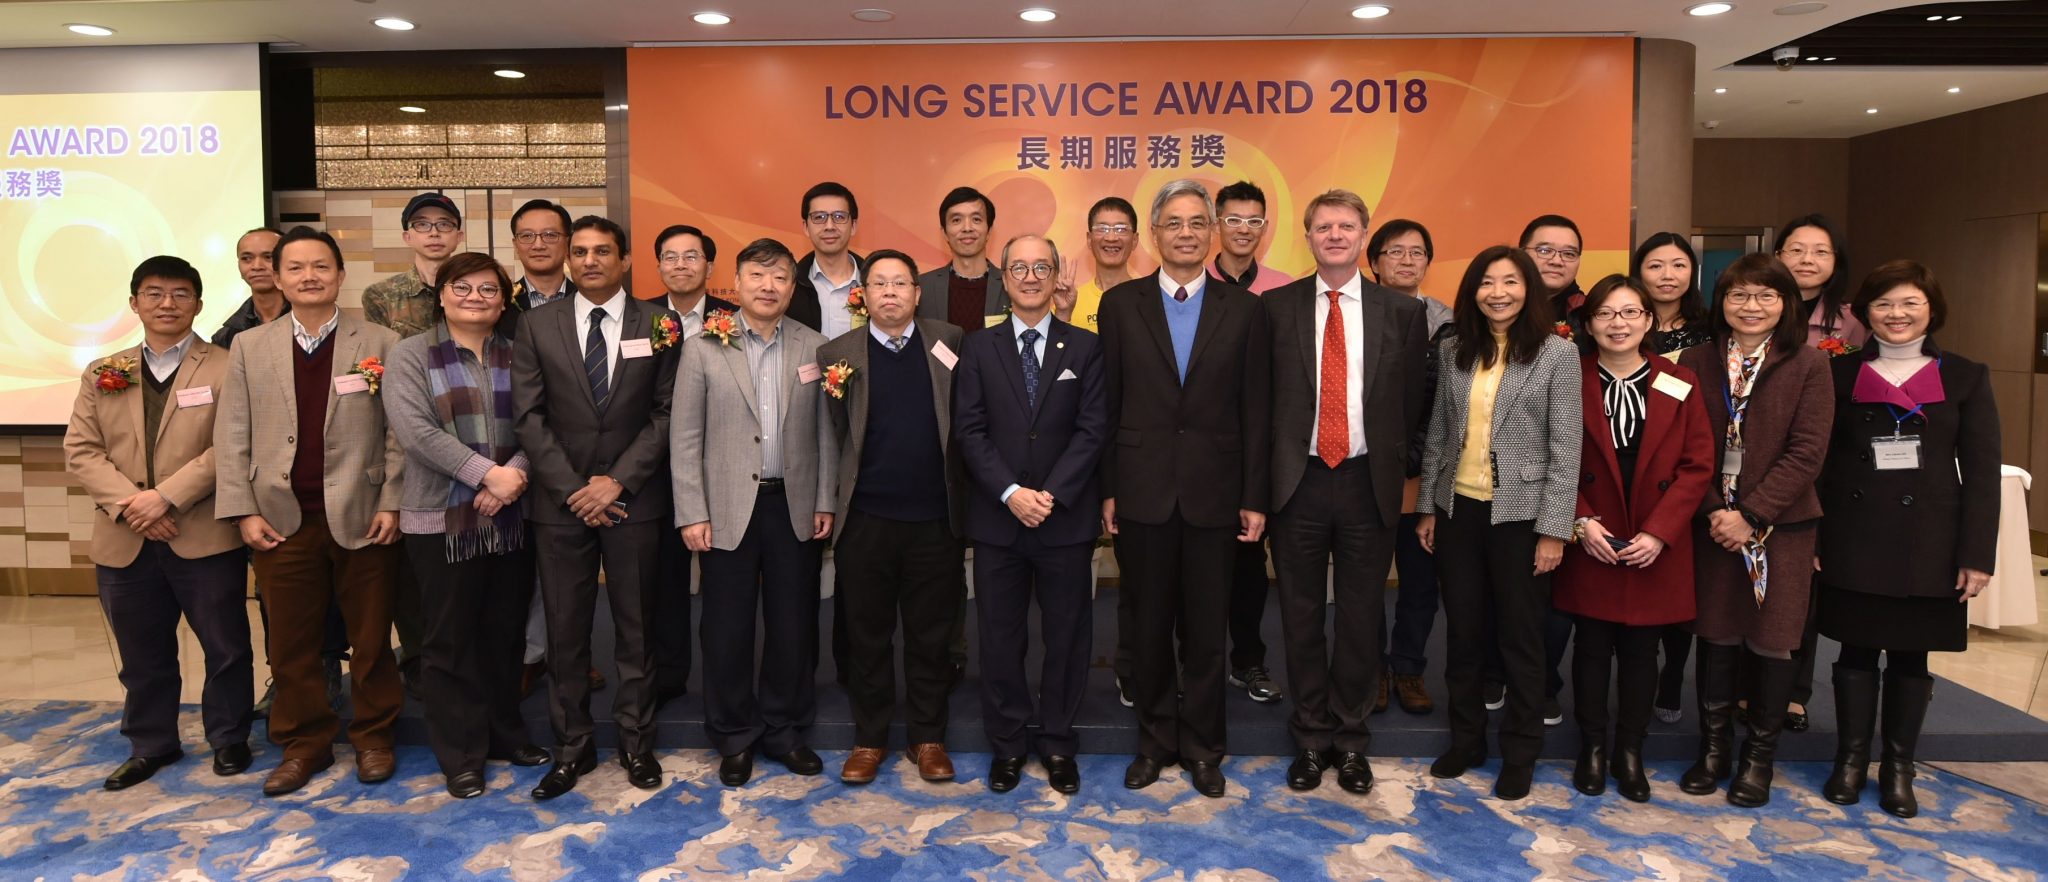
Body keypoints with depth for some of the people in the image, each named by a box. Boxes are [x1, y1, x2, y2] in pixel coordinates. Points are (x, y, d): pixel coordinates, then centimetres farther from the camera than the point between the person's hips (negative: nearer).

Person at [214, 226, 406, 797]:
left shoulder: (380, 344, 1)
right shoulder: (249, 347, 8)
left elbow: (399, 431, -1)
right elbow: (233, 436, 6)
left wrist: (392, 503, -8)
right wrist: (244, 511, -2)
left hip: (361, 518, -2)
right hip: (282, 520, 2)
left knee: (371, 639, 8)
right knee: (291, 644, 10)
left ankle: (373, 736, 24)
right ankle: (304, 743, 25)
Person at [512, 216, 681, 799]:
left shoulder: (658, 324, 2)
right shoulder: (537, 325, 4)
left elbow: (666, 413, -2)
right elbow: (528, 416, 0)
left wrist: (618, 481, -10)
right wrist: (573, 488, -9)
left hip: (634, 498, -1)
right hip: (560, 502, 1)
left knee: (635, 626, 8)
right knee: (565, 630, 6)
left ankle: (637, 743, 20)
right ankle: (572, 747, 19)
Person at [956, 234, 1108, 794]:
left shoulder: (1085, 348, 4)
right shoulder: (979, 348, 5)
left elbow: (1093, 431, -4)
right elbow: (969, 430, -2)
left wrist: (1051, 494, -14)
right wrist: (1010, 493, -14)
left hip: (1066, 517, 0)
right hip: (997, 517, 1)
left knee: (1066, 637, 8)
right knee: (999, 638, 8)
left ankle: (1058, 743, 24)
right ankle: (1007, 744, 23)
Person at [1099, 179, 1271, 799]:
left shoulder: (1243, 309, 3)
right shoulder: (1120, 304, 3)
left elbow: (1256, 411, 2)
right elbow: (1106, 404, 2)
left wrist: (1254, 498, -2)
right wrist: (1105, 488, -3)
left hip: (1213, 493, 0)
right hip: (1142, 492, 0)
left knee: (1206, 629, 9)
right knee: (1148, 626, 10)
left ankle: (1202, 747, 25)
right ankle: (1156, 741, 27)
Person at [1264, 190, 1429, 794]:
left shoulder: (1403, 312, 3)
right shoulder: (1276, 307, 2)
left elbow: (1412, 403, 6)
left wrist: (1389, 462, 4)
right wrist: (1276, 461, 1)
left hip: (1369, 484, 0)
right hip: (1298, 481, 0)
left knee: (1362, 616, 9)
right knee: (1302, 616, 8)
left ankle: (1351, 738, 25)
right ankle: (1311, 738, 23)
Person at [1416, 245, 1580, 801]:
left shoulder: (1557, 353, -6)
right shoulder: (1453, 352, 5)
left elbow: (1566, 449, -8)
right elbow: (1437, 434, 8)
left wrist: (1553, 530, -11)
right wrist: (1427, 507, 7)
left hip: (1520, 514, -3)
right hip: (1458, 510, 3)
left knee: (1521, 637, 8)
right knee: (1462, 631, 12)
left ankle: (1520, 753, 25)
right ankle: (1466, 738, 30)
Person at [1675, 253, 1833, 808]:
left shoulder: (1808, 365, -3)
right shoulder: (1696, 362, 3)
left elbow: (1806, 452, -9)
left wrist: (1752, 514, -14)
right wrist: (1713, 510, -9)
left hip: (1781, 525, -2)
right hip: (1712, 524, 2)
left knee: (1770, 641, 4)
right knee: (1715, 637, 8)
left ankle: (1759, 757, 22)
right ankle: (1714, 748, 24)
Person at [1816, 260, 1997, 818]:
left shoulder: (1965, 378, 3)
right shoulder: (1840, 374, 4)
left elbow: (1982, 472, 0)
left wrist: (1977, 554, -6)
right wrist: (1809, 536, -3)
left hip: (1928, 544, 0)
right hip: (1852, 541, 0)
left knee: (1910, 656, 8)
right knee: (1856, 652, 8)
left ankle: (1898, 768, 21)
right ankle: (1850, 759, 21)